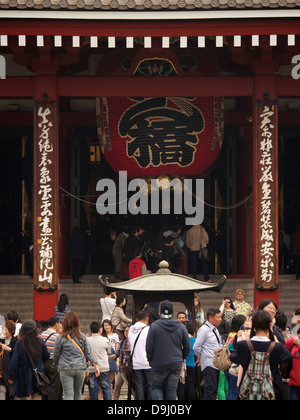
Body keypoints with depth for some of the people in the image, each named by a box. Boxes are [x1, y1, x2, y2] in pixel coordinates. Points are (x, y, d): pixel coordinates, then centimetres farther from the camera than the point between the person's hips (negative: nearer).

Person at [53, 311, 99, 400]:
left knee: (68, 395, -5)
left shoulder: (61, 338, -5)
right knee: (78, 394, 16)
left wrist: (56, 364, 21)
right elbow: (89, 352, 3)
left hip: (66, 370, -3)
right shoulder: (82, 337, 2)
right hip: (81, 369, 3)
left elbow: (56, 354, 3)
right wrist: (95, 365, 9)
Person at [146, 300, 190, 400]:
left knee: (156, 387, 11)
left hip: (159, 364, -2)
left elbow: (149, 346, -7)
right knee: (172, 390, 8)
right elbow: (187, 346, 5)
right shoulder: (181, 326, 1)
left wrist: (150, 360, 8)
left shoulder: (154, 326, -9)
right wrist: (181, 358, 18)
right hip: (176, 364, 2)